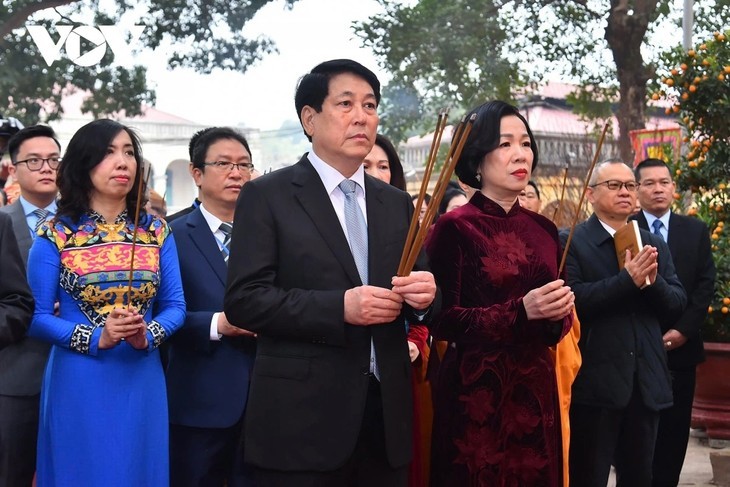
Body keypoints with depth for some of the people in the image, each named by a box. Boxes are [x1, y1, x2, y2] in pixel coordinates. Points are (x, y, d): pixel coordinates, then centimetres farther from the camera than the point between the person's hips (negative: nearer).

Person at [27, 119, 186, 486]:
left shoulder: (157, 232, 5)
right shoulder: (55, 236, -3)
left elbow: (175, 306, 5)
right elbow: (36, 317, -6)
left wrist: (147, 335, -15)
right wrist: (96, 338, -18)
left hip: (142, 382, 3)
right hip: (78, 385, -3)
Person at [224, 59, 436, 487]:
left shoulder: (397, 203, 13)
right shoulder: (267, 196, -2)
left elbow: (415, 305, 16)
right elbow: (243, 301, -11)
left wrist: (424, 294, -8)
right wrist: (340, 307, -20)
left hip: (387, 415, 5)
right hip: (303, 418, -5)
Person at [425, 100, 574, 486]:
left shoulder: (543, 230, 9)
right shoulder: (454, 228, -8)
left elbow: (558, 321, 15)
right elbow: (441, 319, -12)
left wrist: (557, 317, -8)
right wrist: (520, 312, -22)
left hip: (536, 389, 6)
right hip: (476, 392, -5)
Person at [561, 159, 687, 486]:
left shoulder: (654, 245, 12)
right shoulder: (571, 242, -5)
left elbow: (678, 303, 7)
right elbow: (573, 300, -17)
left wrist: (654, 281, -14)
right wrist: (628, 279, -25)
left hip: (647, 382, 6)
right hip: (595, 381, -5)